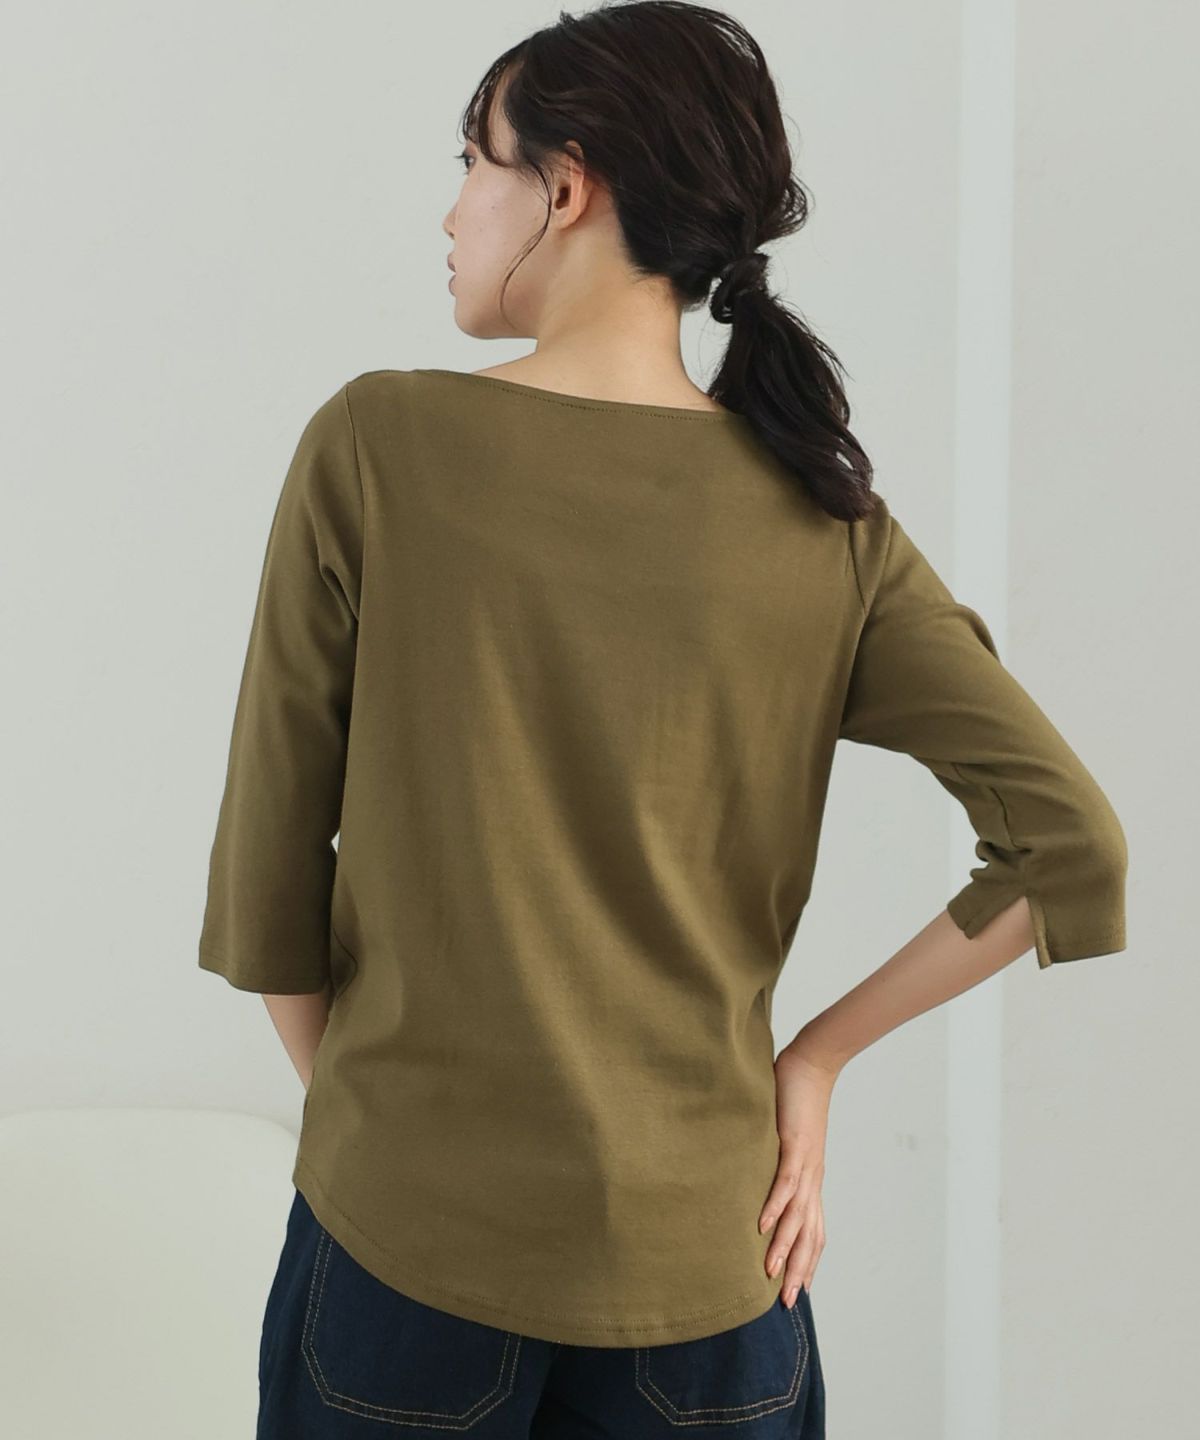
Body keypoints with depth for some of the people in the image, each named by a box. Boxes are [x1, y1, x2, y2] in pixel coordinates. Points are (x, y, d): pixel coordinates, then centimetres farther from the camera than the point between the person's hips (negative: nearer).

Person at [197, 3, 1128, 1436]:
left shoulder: (375, 445, -10)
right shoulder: (827, 524, -4)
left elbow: (265, 883, -6)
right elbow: (1073, 849, -6)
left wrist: (371, 1108, 9)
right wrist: (814, 1054, 3)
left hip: (408, 1241, -1)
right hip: (699, 1263, 2)